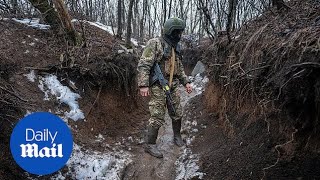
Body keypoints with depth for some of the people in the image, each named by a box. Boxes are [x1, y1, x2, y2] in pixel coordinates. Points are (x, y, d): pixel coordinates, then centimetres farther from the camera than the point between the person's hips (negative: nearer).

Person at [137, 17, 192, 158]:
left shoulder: (176, 47, 13)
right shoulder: (155, 44, -11)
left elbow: (179, 68, 23)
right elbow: (143, 65, -18)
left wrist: (186, 82, 16)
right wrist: (143, 85, -25)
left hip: (173, 87, 7)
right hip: (158, 87, -7)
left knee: (177, 113, 16)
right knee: (157, 117, -4)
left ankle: (177, 136, 37)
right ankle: (150, 145, 10)